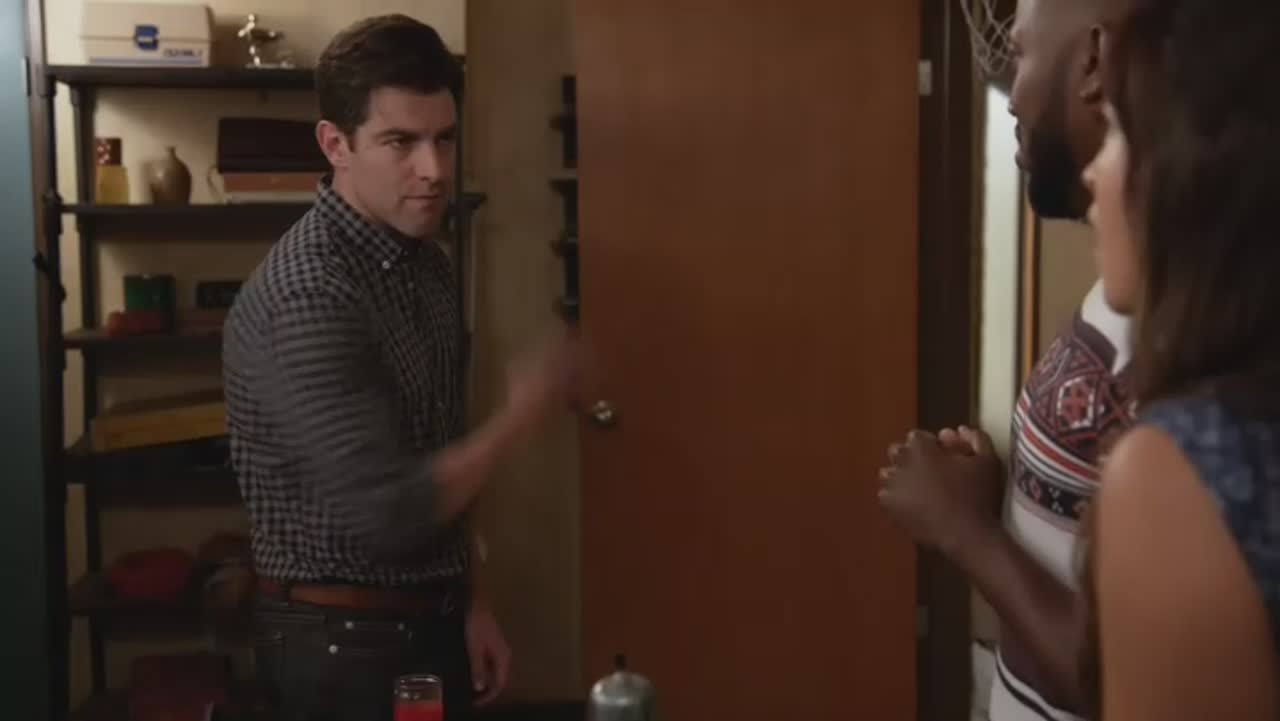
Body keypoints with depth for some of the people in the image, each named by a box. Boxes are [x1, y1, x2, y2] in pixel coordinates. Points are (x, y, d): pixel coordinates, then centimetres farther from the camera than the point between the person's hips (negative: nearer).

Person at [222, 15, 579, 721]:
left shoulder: (425, 264, 3)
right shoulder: (302, 294, -24)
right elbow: (387, 511, -28)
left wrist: (470, 602, 10)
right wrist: (520, 413, -17)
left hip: (431, 619, 7)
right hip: (343, 640, -7)